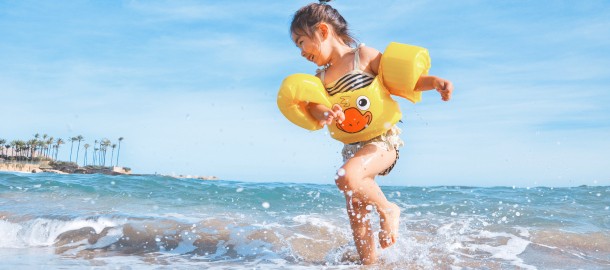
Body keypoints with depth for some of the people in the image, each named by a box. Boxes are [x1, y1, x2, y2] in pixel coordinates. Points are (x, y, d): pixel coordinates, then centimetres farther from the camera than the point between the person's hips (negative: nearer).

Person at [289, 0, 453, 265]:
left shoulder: (363, 55, -5)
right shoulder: (321, 77, 9)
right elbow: (313, 105, -9)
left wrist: (434, 81, -21)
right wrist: (325, 114, -32)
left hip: (383, 139, -7)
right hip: (352, 146, 7)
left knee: (346, 177, -32)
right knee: (356, 214, 10)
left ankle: (388, 209, -6)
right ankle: (369, 263, 27)